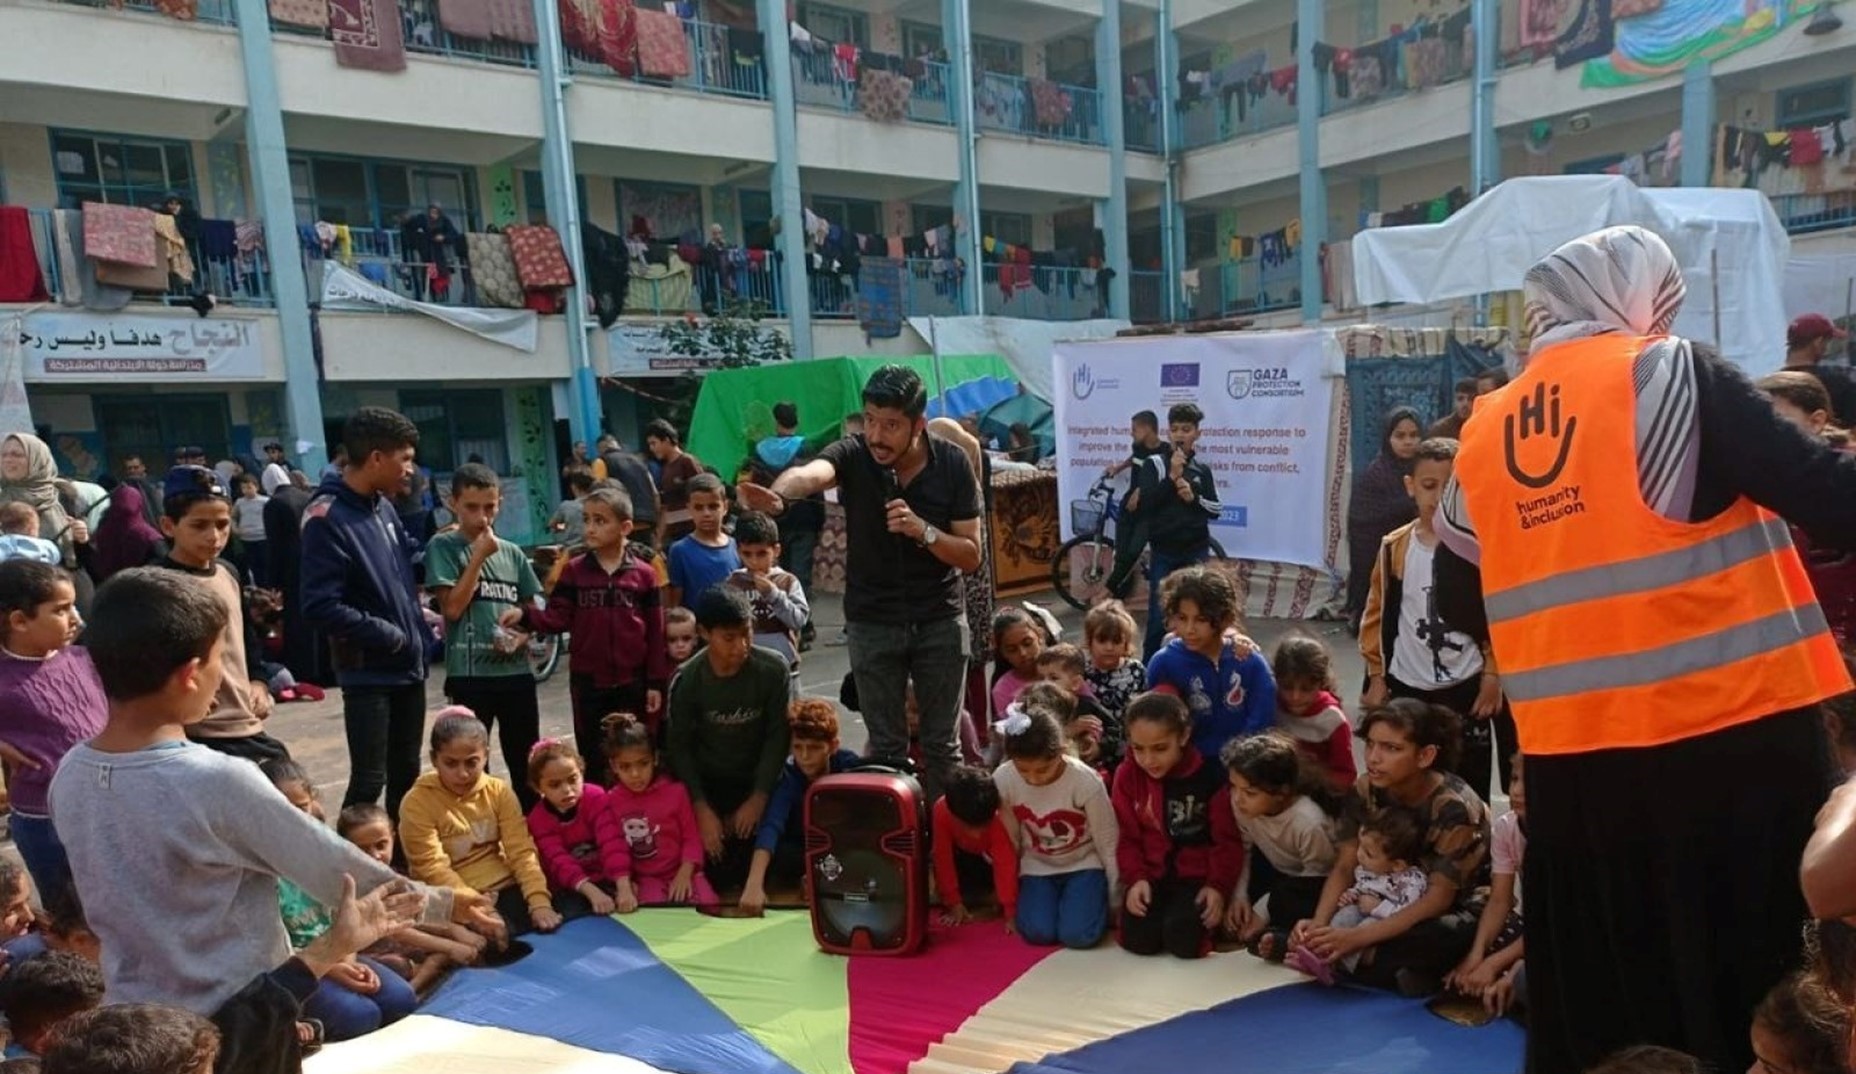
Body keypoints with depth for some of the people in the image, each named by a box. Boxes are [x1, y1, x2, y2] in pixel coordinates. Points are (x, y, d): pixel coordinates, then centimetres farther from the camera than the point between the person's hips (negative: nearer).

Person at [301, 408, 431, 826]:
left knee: (406, 775, 17)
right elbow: (321, 607, -23)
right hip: (368, 673, -8)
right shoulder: (327, 518, -17)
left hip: (408, 666, 8)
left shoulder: (385, 507, 7)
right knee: (369, 781, -3)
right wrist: (389, 636, -17)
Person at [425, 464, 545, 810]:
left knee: (527, 764, 12)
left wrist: (522, 635, -6)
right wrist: (479, 555, -11)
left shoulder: (512, 552, 10)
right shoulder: (444, 547, -2)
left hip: (517, 670, 4)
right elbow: (452, 607, -11)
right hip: (470, 673, -4)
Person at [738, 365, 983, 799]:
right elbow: (811, 473, -38)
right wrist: (779, 492, -61)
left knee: (942, 744, 10)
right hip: (872, 622, 0)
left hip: (940, 620, 1)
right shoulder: (853, 455, -14)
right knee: (886, 746, 8)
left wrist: (922, 530, -26)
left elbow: (971, 556, -8)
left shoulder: (953, 464, -10)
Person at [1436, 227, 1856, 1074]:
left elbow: (1460, 604, 14)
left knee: (1596, 996, 18)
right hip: (1728, 735, -4)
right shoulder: (1671, 374, -6)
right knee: (1763, 994, 12)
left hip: (1571, 756, 5)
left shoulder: (1484, 434, 9)